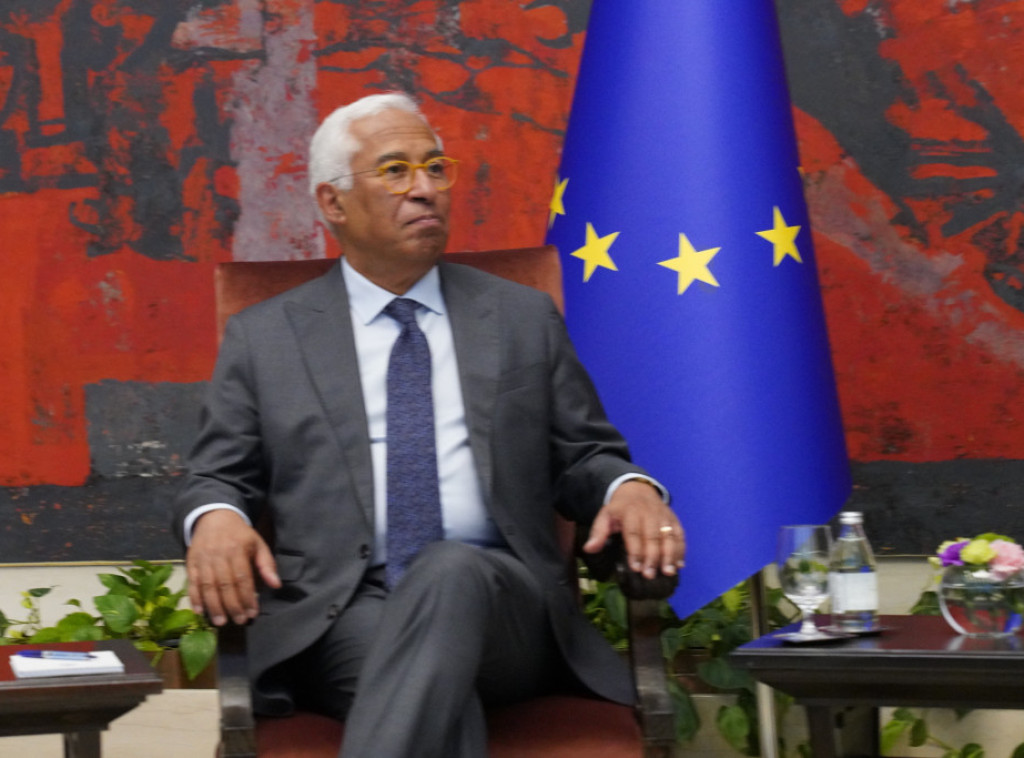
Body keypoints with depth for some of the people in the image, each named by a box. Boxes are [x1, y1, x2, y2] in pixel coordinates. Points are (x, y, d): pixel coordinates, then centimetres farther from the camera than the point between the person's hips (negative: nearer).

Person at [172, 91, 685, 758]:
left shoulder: (525, 319, 20)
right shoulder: (263, 338, 18)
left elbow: (584, 458, 20)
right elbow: (219, 476, 16)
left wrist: (630, 488, -5)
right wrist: (214, 518, -10)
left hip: (497, 604, 1)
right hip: (340, 614, -1)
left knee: (451, 570, -38)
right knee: (436, 693, -36)